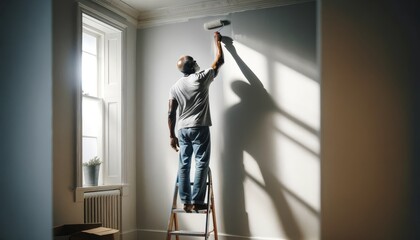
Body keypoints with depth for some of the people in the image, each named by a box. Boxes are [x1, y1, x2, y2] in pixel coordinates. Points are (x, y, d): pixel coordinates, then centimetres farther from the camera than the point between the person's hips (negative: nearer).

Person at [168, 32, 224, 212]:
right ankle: (197, 201, -5)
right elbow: (220, 61, 7)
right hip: (199, 128, -5)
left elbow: (171, 114, 4)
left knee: (184, 165, 6)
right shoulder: (201, 78, -4)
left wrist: (172, 136, 10)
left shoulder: (175, 87, 8)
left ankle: (186, 202, 8)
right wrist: (217, 41, 21)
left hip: (182, 129, 5)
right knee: (201, 164, -3)